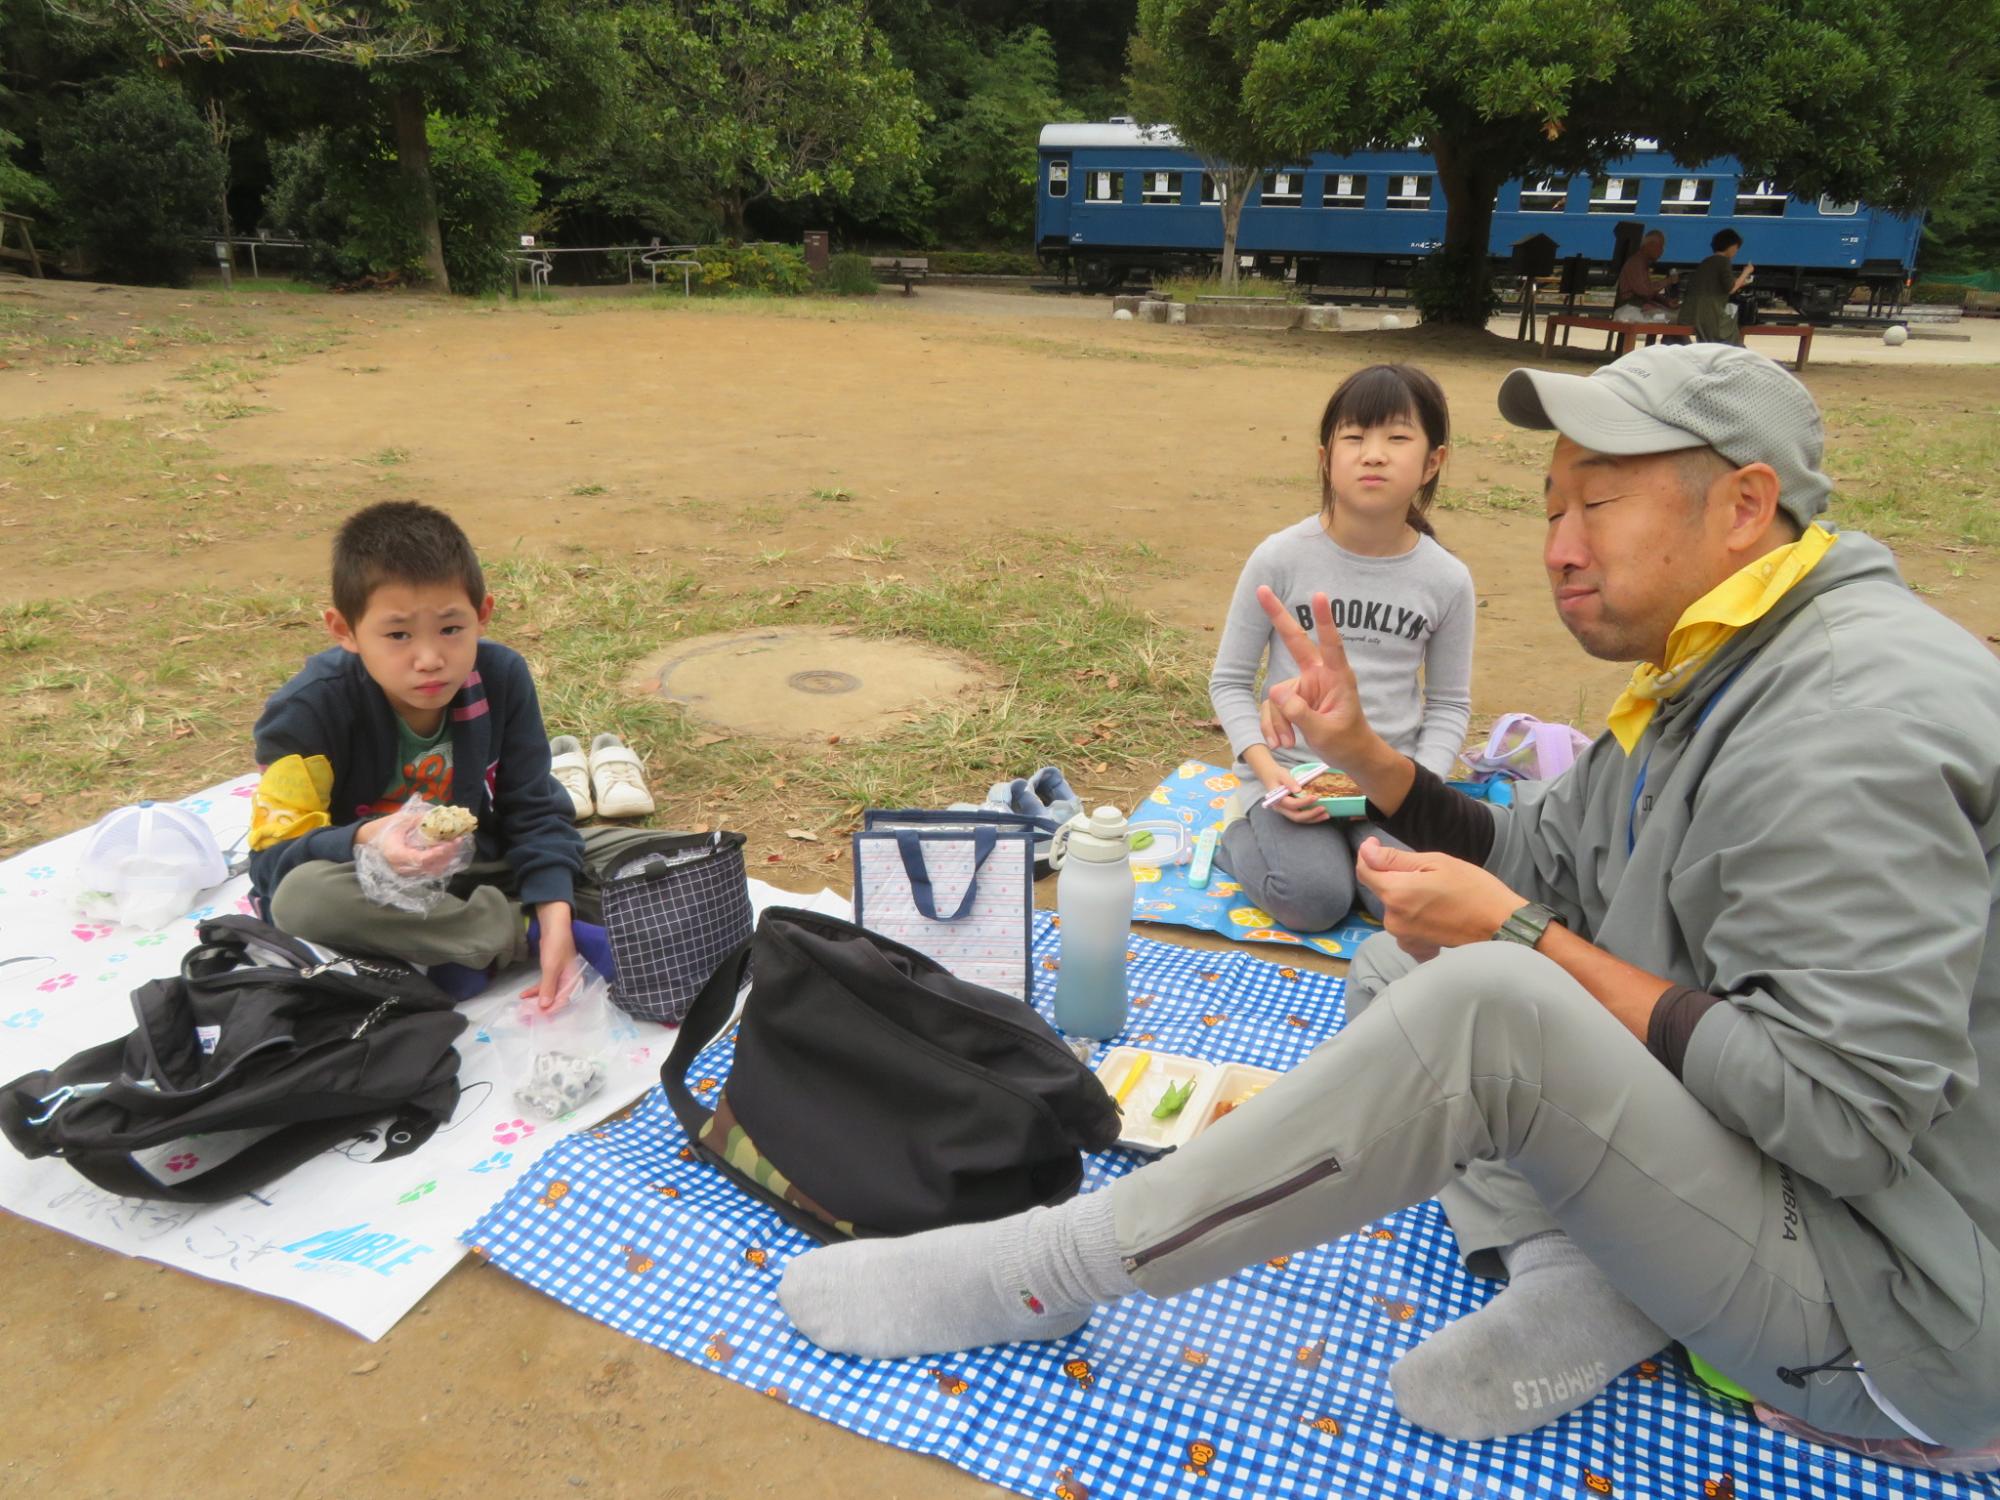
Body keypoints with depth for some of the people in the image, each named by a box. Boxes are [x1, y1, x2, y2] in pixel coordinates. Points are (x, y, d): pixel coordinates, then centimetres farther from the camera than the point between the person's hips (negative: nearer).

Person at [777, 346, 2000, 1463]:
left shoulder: (1854, 722, -24)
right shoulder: (1707, 680, 7)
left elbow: (1841, 1112, -28)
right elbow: (1543, 860, 13)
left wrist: (1522, 940, -23)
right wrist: (1365, 754, -1)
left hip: (1896, 1300, -9)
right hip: (1747, 1162, 10)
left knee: (1487, 999, -34)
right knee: (1399, 975, 10)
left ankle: (1043, 1271, -20)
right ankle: (1577, 1276, -7)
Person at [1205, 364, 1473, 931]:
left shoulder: (1447, 580, -2)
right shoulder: (1281, 558, -9)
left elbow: (1449, 703, 8)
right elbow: (1230, 681, -2)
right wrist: (1269, 772, -17)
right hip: (1291, 769, -2)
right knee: (1315, 899, -24)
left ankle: (1330, 846, 7)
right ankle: (1243, 836, 7)